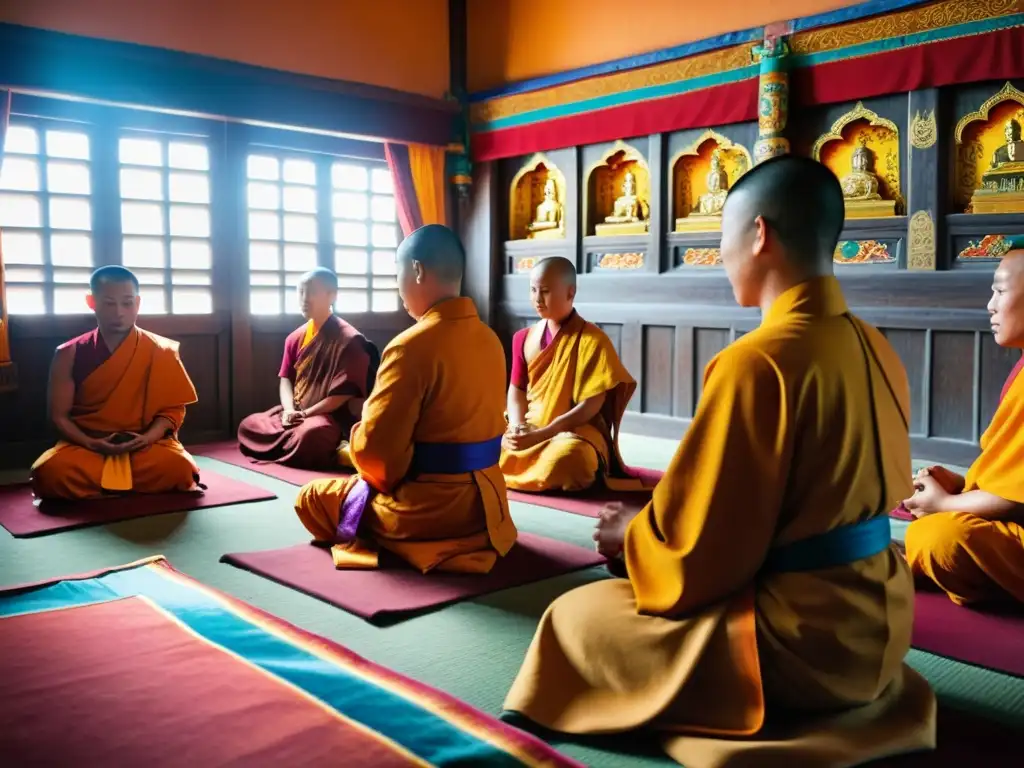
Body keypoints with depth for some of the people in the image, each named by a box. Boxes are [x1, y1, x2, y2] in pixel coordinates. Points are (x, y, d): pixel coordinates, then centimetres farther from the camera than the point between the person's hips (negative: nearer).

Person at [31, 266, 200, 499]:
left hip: (144, 446, 0)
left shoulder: (159, 352, 2)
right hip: (85, 446, 0)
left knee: (180, 470, -34)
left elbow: (173, 408, 1)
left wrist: (147, 438, -18)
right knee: (49, 473, -33)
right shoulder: (69, 355, 3)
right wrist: (91, 443, -16)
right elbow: (59, 415, 3)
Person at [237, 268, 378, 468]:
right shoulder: (296, 337, 11)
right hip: (295, 413, 9)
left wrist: (306, 413, -15)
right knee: (247, 426, -4)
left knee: (308, 435, -39)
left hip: (331, 417, -9)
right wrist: (289, 410, -9)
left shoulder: (349, 339, -10)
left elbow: (345, 392, -14)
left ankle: (332, 452, -4)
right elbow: (285, 378, 11)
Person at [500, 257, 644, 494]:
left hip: (577, 430, -5)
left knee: (566, 460, -39)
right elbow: (517, 388, 9)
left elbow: (592, 405, -14)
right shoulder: (524, 338, 8)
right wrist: (517, 426, -13)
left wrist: (541, 435, -21)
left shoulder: (592, 340, -10)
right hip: (528, 429, 5)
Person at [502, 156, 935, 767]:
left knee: (575, 617, 5)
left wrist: (632, 537, 1)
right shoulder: (877, 350, 4)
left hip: (800, 644, -8)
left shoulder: (757, 361, -22)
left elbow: (698, 552, -20)